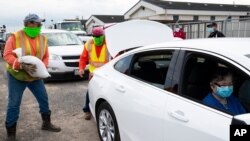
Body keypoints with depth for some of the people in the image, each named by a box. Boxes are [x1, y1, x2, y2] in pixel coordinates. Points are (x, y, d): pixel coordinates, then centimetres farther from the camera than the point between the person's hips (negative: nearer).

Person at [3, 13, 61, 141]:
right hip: (16, 76, -4)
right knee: (13, 104, -1)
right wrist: (23, 65, -28)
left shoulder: (42, 38, 2)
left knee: (43, 99, 10)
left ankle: (46, 124, 30)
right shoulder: (15, 37, -12)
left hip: (35, 76, 5)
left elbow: (46, 56, 6)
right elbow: (7, 55, -16)